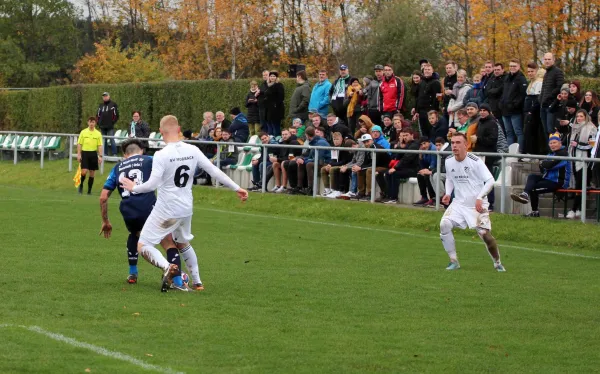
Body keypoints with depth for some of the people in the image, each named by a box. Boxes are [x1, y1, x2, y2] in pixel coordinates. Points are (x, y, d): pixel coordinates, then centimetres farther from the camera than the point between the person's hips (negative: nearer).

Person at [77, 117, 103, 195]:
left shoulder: (98, 133, 4)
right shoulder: (83, 132, 3)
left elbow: (99, 146, 3)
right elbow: (79, 144, 4)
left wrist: (100, 156, -4)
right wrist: (79, 154, -4)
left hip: (93, 154, 1)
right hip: (85, 153, -1)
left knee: (92, 173, 3)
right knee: (84, 171, -12)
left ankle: (89, 190, 11)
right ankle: (81, 185, 13)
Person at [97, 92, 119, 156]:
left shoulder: (113, 104, 0)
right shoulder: (101, 105, 17)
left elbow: (116, 115, -3)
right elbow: (98, 115, 20)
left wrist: (113, 122, -9)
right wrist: (98, 122, 8)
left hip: (110, 127, -6)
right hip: (102, 127, 6)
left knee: (112, 140, -10)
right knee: (104, 141, 9)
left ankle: (114, 153, -8)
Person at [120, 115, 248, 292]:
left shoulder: (161, 155, -18)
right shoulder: (193, 151, -3)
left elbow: (152, 184, -22)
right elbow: (215, 171, 0)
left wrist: (134, 188, -3)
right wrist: (237, 188, 9)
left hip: (166, 209, -6)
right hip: (186, 208, 6)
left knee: (143, 246, 2)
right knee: (182, 243, 30)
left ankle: (167, 267, -25)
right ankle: (197, 282, 30)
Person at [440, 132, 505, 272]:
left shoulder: (475, 161, -14)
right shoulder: (449, 161, 2)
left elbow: (490, 180, -12)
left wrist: (480, 198, -23)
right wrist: (448, 194, 2)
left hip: (477, 204, -4)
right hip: (459, 203, 4)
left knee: (485, 234, -11)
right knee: (444, 225, -17)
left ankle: (497, 263, 15)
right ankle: (454, 262, -5)